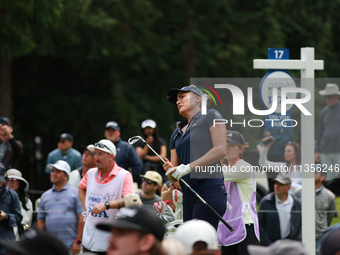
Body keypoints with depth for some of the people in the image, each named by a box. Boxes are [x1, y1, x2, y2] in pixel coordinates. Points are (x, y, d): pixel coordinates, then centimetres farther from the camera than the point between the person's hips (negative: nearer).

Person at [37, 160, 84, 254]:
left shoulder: (75, 193, 2)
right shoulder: (45, 196, 16)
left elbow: (82, 218, -4)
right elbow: (40, 222, 15)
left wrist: (78, 242, -10)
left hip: (71, 247, -4)